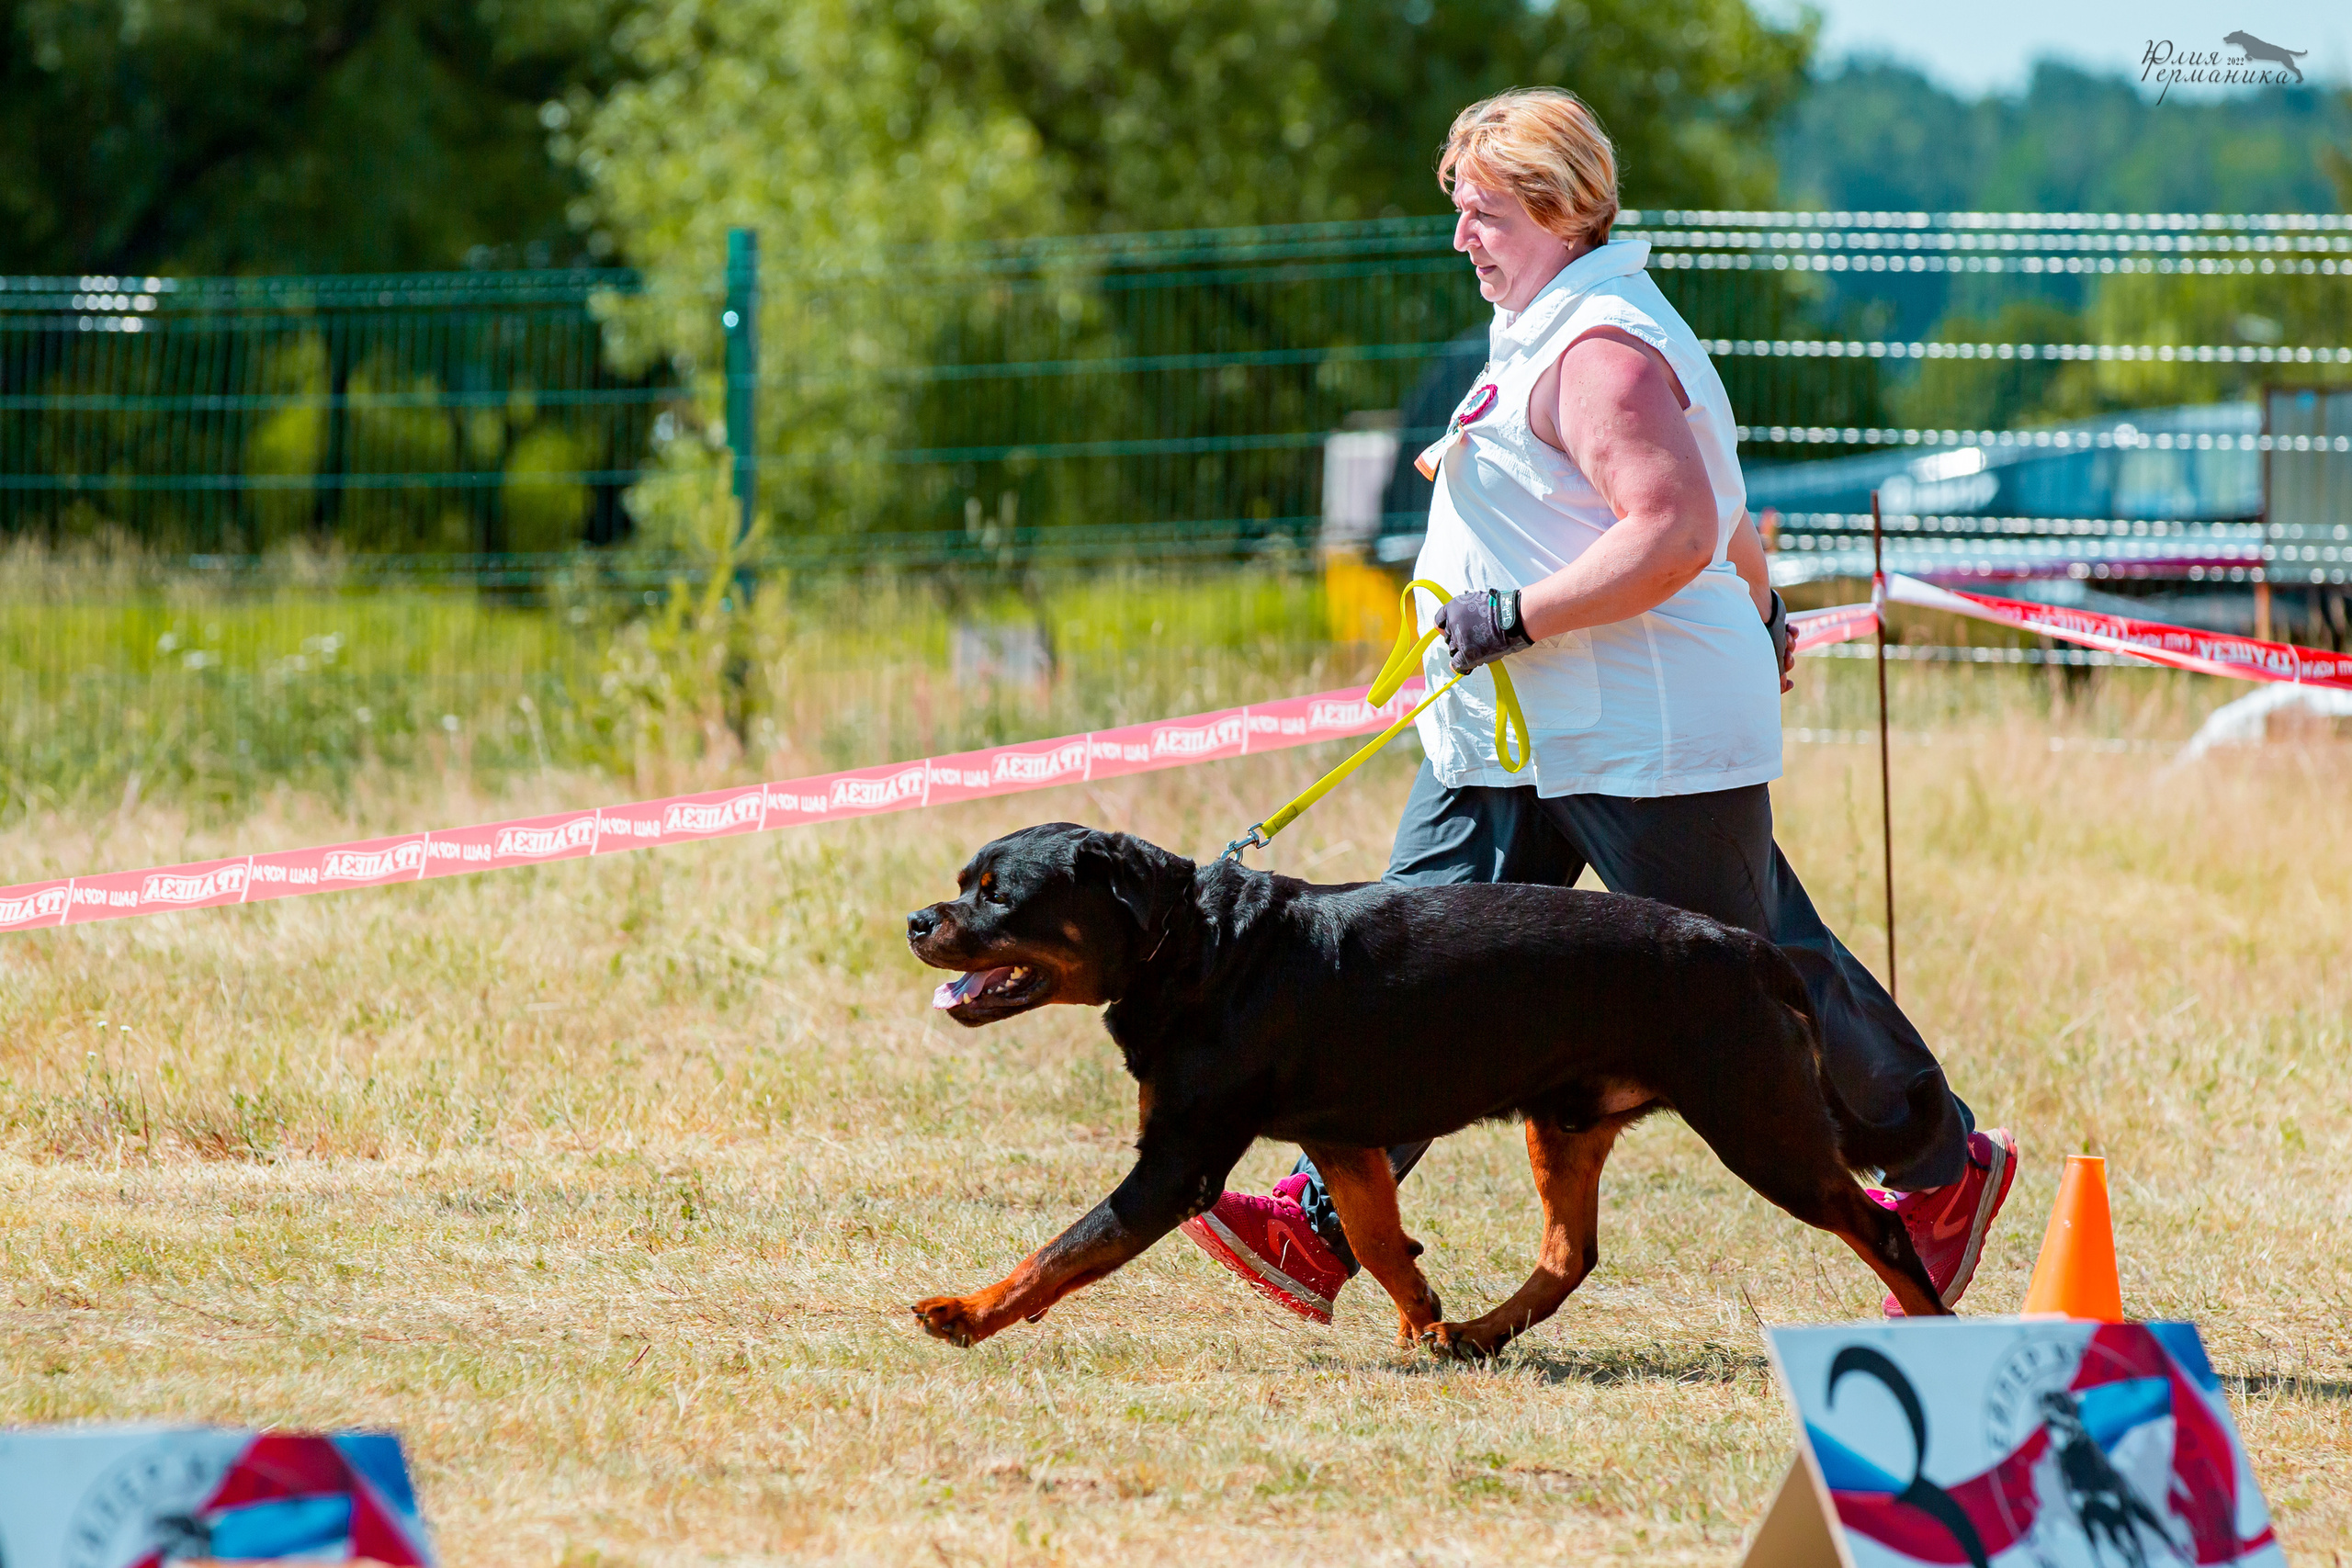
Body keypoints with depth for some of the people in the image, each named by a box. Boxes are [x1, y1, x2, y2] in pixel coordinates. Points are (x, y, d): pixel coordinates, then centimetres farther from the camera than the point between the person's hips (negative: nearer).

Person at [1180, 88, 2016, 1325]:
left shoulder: (1600, 350, -18)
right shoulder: (1550, 332, 15)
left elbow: (1673, 532, -29)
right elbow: (1717, 506, 26)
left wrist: (1516, 615, -26)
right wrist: (1759, 616, 38)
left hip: (1647, 743, -10)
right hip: (1515, 741, 10)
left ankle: (1942, 1166, 20)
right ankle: (1323, 1228, -6)